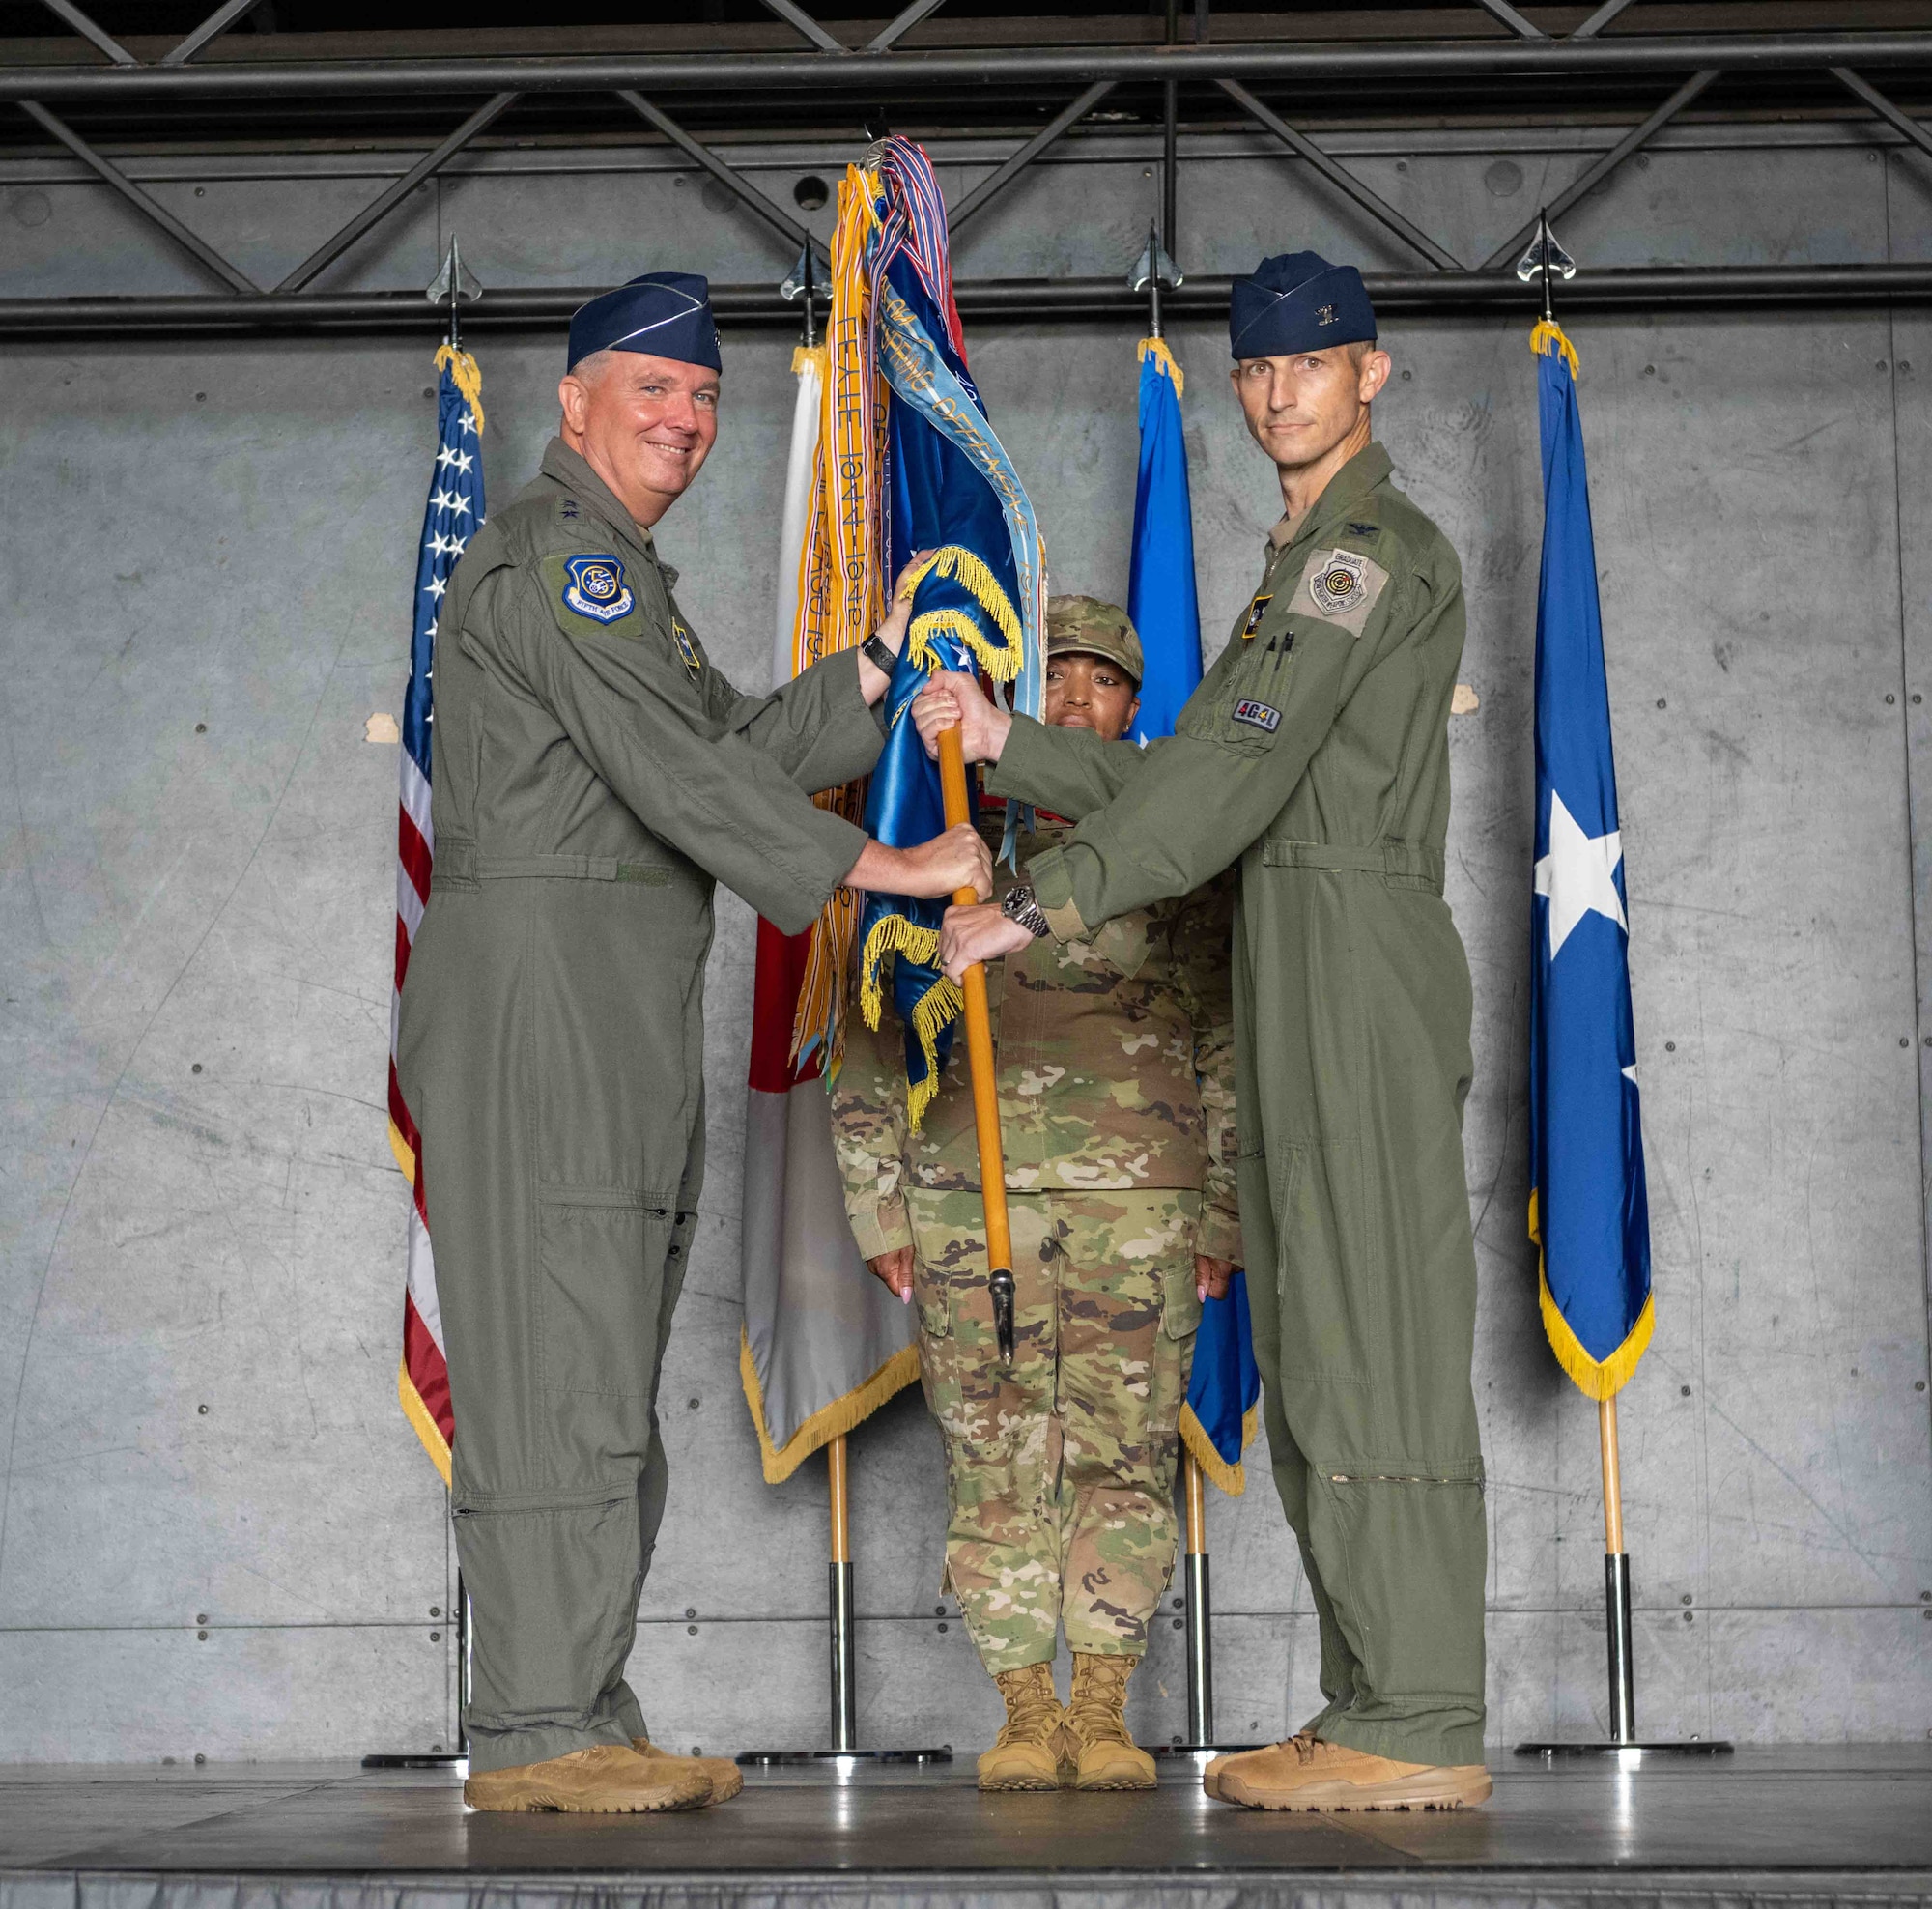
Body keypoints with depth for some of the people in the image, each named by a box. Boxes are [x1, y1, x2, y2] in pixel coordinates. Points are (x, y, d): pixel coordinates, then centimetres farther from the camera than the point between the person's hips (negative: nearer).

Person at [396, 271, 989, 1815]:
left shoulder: (631, 578, 26)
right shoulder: (553, 555, -7)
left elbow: (741, 744, 21)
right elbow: (679, 774, -16)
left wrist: (885, 658, 15)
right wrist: (888, 869, -14)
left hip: (627, 1021, 10)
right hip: (537, 977, -10)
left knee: (607, 1384, 8)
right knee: (555, 1367, -12)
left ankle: (591, 1722, 11)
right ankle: (533, 1733, -11)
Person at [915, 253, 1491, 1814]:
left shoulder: (1373, 546, -7)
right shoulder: (1310, 567, 26)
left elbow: (1236, 767, -19)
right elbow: (1184, 779, 20)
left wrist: (1046, 908, -22)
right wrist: (1004, 745, 10)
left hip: (1357, 950, -10)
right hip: (1296, 973, 10)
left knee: (1373, 1329, -12)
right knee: (1317, 1347, 8)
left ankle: (1420, 1726, -12)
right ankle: (1379, 1711, 11)